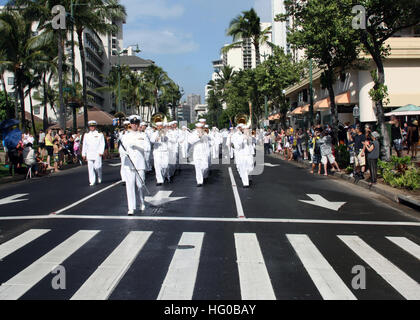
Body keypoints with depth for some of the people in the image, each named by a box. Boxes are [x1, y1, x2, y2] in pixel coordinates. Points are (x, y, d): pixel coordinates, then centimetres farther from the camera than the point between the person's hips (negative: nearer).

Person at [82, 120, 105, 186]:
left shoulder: (99, 134, 4)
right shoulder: (86, 135, 14)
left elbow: (102, 144, 0)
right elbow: (84, 145, 16)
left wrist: (101, 152, -10)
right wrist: (83, 154, 12)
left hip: (97, 154, -3)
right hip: (89, 154, 3)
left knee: (97, 167, -5)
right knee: (90, 168, -1)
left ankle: (99, 179, 21)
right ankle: (92, 181, 4)